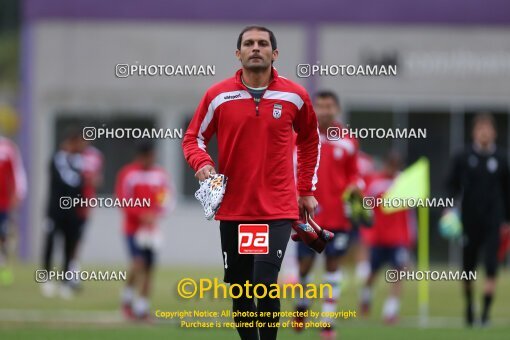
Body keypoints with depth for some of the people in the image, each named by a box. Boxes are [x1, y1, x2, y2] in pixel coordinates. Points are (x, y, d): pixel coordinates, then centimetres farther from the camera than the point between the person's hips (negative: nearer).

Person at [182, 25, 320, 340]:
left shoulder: (294, 96, 0)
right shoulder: (218, 95, -1)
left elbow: (310, 140, 17)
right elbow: (194, 138, 8)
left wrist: (306, 190, 15)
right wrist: (202, 163, -13)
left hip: (278, 208, -2)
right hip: (233, 208, 2)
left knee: (265, 284, -17)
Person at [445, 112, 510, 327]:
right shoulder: (463, 158, 0)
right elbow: (452, 185, 5)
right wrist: (449, 206, -11)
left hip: (492, 221, -1)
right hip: (470, 220, 1)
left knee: (491, 267, -11)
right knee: (468, 268, 10)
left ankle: (486, 312, -7)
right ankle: (469, 305, 31)